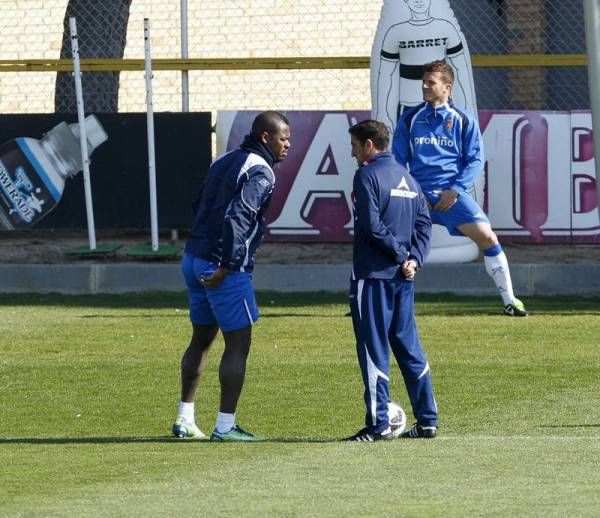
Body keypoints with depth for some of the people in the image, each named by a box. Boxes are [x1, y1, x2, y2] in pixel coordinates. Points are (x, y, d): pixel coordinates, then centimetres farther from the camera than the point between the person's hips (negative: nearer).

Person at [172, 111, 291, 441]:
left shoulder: (224, 162, 15)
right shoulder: (260, 172, -13)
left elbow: (199, 206, 17)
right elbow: (236, 218, -23)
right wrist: (226, 267, -20)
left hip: (193, 259, 9)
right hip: (223, 267, -9)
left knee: (201, 340, 18)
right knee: (238, 345, -2)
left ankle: (184, 421, 21)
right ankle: (225, 427, -3)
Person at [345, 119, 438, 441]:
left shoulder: (367, 176, -9)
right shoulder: (407, 177, 15)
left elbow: (372, 225, -17)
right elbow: (424, 221, 11)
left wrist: (402, 256, -9)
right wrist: (413, 258, 0)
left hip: (373, 276, -7)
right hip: (402, 279, 7)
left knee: (373, 349, -5)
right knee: (409, 347, 12)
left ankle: (378, 425, -7)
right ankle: (427, 421, 12)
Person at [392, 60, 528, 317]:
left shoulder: (464, 120, 4)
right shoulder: (410, 118, 9)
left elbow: (475, 161, 3)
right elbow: (398, 159, 12)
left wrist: (455, 190, -9)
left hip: (451, 193, -2)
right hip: (417, 194, 2)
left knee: (487, 237, -15)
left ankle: (509, 301, -6)